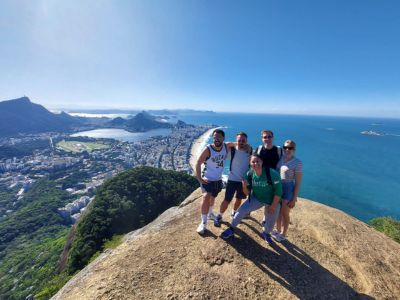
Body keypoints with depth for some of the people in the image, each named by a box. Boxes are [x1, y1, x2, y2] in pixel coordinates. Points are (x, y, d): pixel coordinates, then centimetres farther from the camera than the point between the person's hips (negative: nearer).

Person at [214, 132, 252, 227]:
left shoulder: (250, 151, -4)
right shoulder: (232, 150, -11)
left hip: (244, 180, 3)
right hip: (232, 179, -3)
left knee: (239, 199, 21)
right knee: (227, 200, 0)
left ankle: (234, 213, 47)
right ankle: (219, 216, 21)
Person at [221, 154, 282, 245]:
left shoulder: (272, 173, -30)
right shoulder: (250, 174, -18)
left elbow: (278, 191, -20)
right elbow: (247, 193, -10)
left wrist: (273, 206, -15)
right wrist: (244, 186, -32)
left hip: (272, 201, -2)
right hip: (256, 198, 2)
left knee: (271, 221, 14)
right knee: (241, 211, -9)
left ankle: (266, 233, 49)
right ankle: (231, 229, 13)